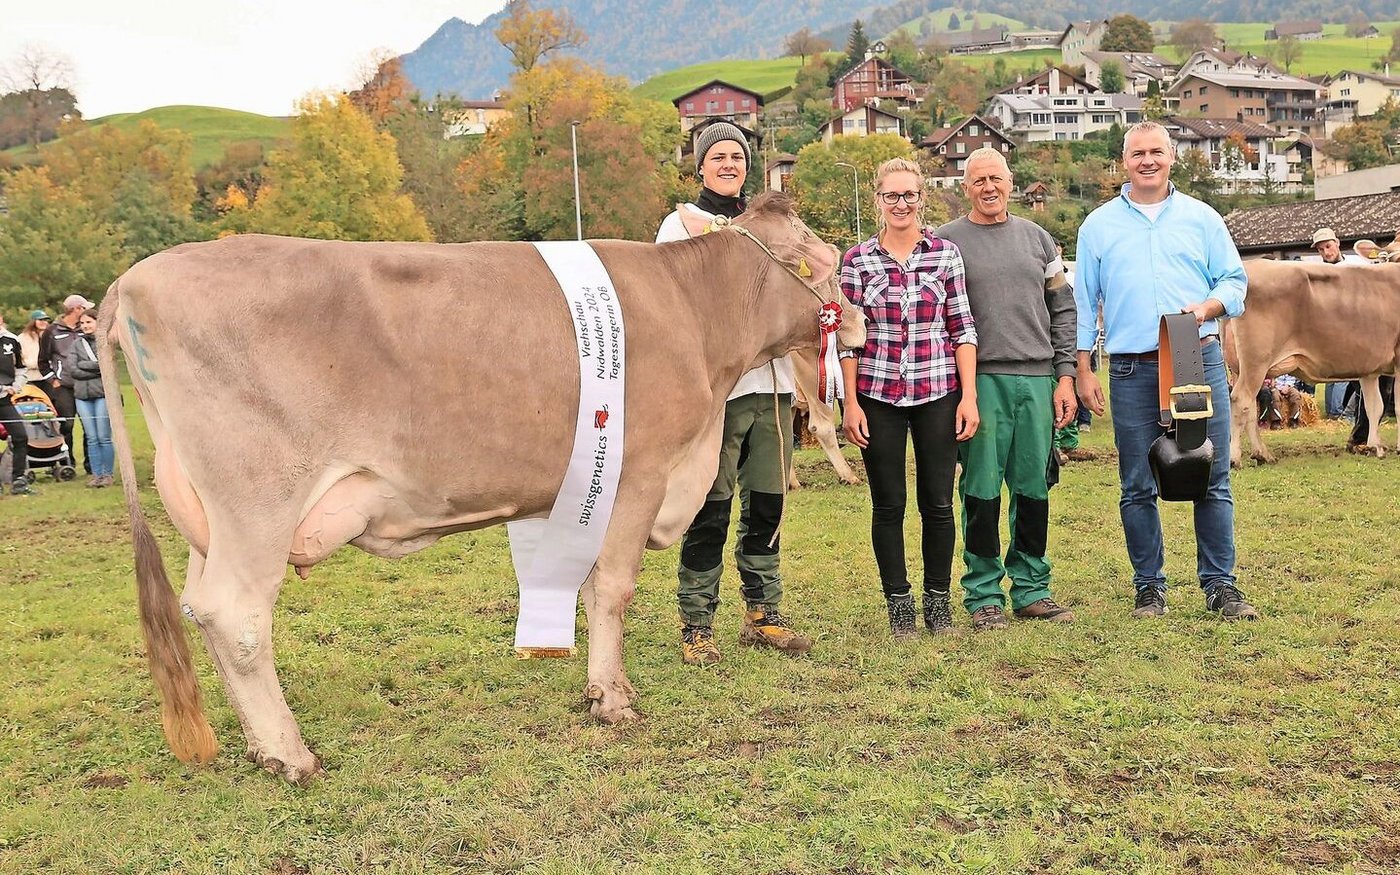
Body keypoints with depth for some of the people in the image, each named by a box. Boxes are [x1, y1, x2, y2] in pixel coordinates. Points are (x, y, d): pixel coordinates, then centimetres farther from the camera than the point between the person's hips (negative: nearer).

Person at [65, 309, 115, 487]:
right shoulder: (76, 344, 12)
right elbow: (72, 369, 1)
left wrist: (83, 365, -4)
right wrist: (97, 371, -6)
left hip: (102, 394, -4)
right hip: (82, 395, 4)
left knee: (104, 437, -3)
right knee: (91, 438, 6)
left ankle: (107, 474, 7)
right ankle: (96, 474, 11)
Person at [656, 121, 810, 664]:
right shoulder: (681, 224, 4)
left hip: (772, 382, 5)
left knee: (766, 506, 9)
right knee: (710, 512, -5)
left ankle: (762, 615, 20)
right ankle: (696, 627, 2)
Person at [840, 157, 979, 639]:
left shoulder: (945, 252, 3)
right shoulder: (857, 260, 1)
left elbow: (962, 327, 3)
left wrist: (969, 395, -2)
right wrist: (851, 403, -2)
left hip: (938, 392, 1)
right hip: (878, 396, 0)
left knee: (938, 503, 6)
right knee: (888, 504, 6)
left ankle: (939, 600, 21)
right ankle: (899, 604, 19)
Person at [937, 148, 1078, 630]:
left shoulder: (1037, 238, 14)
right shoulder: (946, 242, 3)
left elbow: (1063, 310, 14)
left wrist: (1065, 376, 6)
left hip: (1038, 381, 4)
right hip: (980, 379, -3)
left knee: (1034, 489, 7)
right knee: (982, 490, -2)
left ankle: (1032, 589, 18)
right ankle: (984, 594, 8)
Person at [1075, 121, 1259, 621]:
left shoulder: (1202, 218, 11)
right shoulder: (1098, 227, 10)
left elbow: (1234, 281, 12)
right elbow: (1083, 304, 10)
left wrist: (1208, 306, -10)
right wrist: (1082, 371, 4)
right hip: (1132, 370, 0)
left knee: (1213, 481, 1)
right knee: (1137, 487, 3)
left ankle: (1221, 585, 10)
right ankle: (1149, 586, 14)